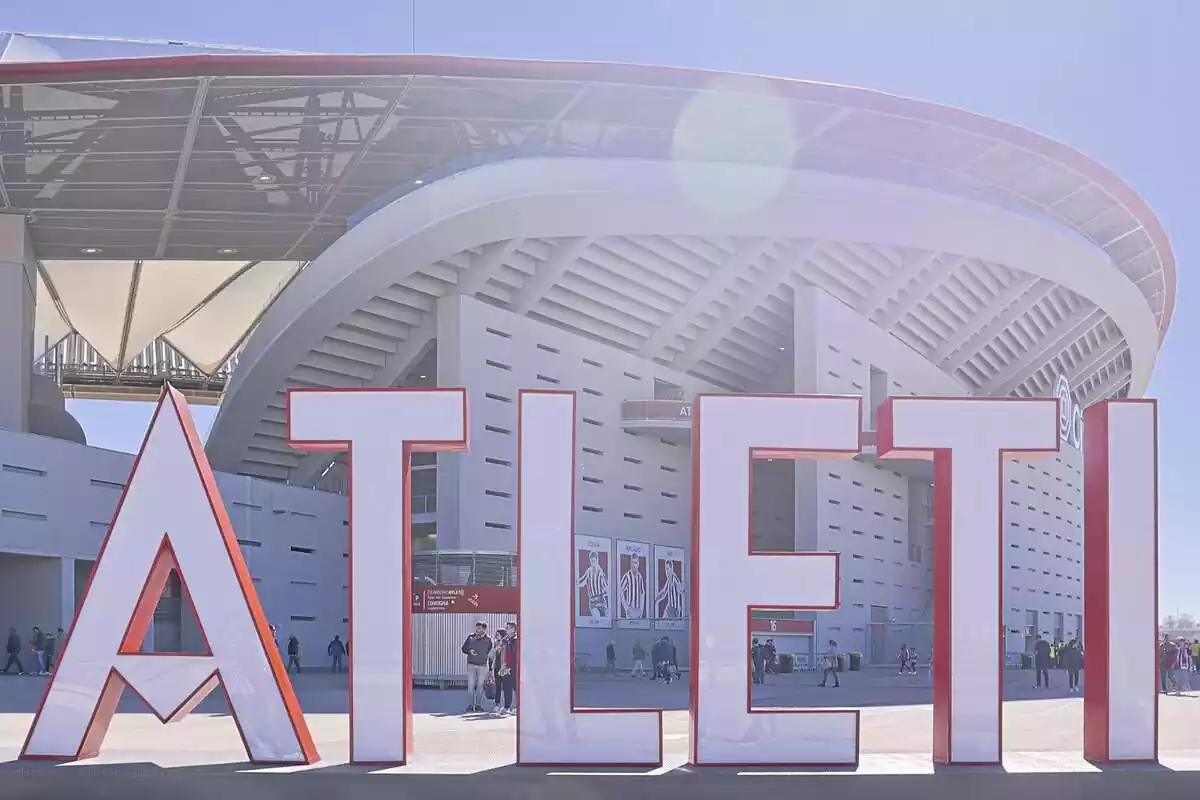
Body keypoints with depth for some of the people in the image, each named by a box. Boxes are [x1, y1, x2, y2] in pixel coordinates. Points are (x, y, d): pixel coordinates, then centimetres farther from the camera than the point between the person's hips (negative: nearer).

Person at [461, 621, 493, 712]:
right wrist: (469, 651, -12)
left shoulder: (488, 640, 3)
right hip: (471, 665, 0)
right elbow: (464, 648, 11)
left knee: (480, 686, 4)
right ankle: (470, 705, -3)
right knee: (471, 685, -4)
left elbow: (490, 653, 8)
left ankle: (478, 705, 11)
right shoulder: (470, 638, 4)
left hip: (482, 665, 0)